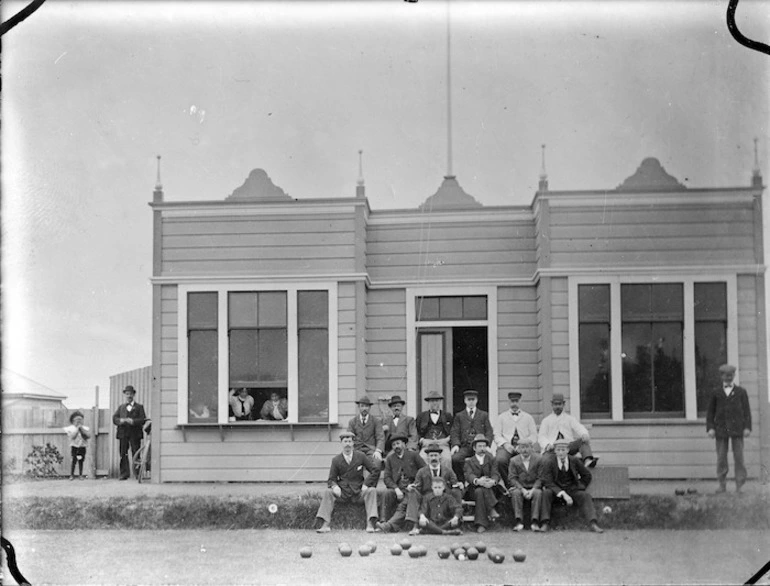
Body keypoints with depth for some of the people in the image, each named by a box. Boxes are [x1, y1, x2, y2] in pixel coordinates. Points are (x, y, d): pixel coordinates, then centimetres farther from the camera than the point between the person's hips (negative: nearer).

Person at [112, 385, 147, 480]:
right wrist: (122, 420, -12)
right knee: (123, 455, -2)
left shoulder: (139, 407, 10)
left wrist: (132, 421, -17)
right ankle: (124, 474, 1)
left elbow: (143, 420, -2)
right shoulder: (121, 407, 20)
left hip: (135, 434, -3)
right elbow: (114, 419, 9)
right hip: (123, 434, 3)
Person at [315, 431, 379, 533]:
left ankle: (370, 524, -33)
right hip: (342, 493, 1)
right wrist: (334, 486, -18)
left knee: (372, 491, -27)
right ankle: (326, 524, -31)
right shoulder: (336, 460, 4)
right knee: (328, 492, -24)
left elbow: (375, 471, 3)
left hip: (359, 492, 0)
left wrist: (366, 484, -11)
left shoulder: (361, 456, 3)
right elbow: (331, 479, 6)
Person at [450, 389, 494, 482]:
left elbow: (489, 432, 12)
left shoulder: (484, 415, 20)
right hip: (465, 446, 0)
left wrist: (485, 443, -8)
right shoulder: (459, 416, 20)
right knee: (454, 459, -32)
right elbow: (454, 433, 11)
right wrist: (456, 445, -9)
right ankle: (462, 481, -13)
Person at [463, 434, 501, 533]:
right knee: (479, 491, -36)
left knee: (480, 492, -34)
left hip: (491, 491, 1)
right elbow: (469, 475, -9)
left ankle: (481, 524, -38)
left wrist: (493, 481, -29)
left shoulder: (491, 460, 17)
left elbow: (496, 474, -2)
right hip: (474, 490, -1)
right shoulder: (469, 461, 13)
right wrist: (477, 481, -34)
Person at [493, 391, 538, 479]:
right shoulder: (502, 417, 21)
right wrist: (505, 444, -8)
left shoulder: (528, 417, 21)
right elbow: (497, 435, 11)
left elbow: (534, 436, 13)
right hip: (506, 446, 0)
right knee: (500, 460, -35)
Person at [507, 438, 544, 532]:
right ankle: (518, 521, -34)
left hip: (534, 487, 0)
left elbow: (540, 478, -2)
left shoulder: (539, 459, 3)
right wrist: (522, 489, -18)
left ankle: (534, 522, -36)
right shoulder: (513, 461, 5)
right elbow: (512, 478, -2)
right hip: (518, 487, 1)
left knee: (538, 492, -33)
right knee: (516, 492, -32)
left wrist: (533, 490, -19)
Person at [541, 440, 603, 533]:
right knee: (546, 493, -31)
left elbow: (587, 476, 11)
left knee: (585, 496, -25)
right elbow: (548, 482, -15)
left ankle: (593, 524, -36)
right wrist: (563, 494, -25)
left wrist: (580, 488, -2)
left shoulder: (575, 460, -2)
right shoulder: (549, 462, -9)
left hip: (572, 489, 1)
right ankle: (545, 524, -34)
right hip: (556, 490, -1)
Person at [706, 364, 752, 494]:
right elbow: (710, 412, 10)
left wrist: (747, 427, -4)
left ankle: (739, 485, 1)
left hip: (737, 428, -1)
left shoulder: (741, 392, 10)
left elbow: (746, 410, 6)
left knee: (739, 456, -3)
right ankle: (722, 484, 5)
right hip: (721, 429, 1)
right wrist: (710, 427, -2)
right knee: (721, 457, 0)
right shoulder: (716, 394, 12)